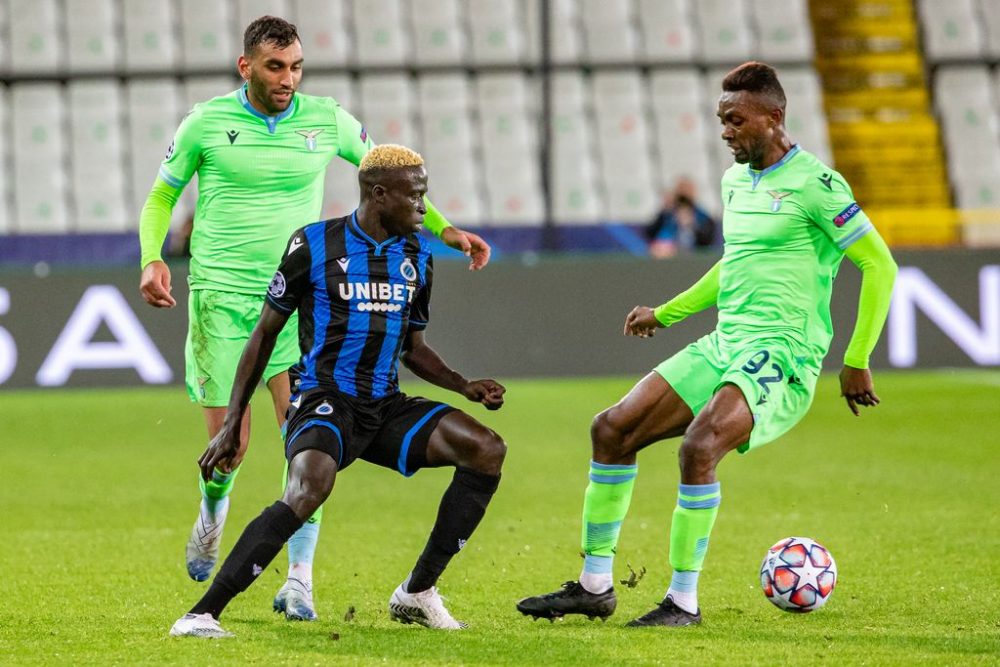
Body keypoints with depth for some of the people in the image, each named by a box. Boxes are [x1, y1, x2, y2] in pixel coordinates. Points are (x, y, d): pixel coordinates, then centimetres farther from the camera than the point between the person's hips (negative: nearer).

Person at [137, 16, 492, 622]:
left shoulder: (326, 120, 0)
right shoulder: (207, 122, -3)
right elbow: (161, 196, 8)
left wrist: (444, 229, 4)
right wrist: (152, 258, -9)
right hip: (221, 295, -1)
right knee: (229, 444, -2)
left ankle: (300, 577, -8)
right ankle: (213, 511, 35)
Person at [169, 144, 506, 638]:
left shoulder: (416, 256, 12)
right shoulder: (314, 245, -4)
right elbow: (265, 332, 3)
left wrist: (465, 387, 7)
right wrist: (232, 423, -1)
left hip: (386, 409, 6)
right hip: (324, 401, -6)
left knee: (487, 450, -13)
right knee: (311, 486, -36)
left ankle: (416, 593, -3)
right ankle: (201, 614, -33)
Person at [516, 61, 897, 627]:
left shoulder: (814, 184, -11)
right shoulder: (736, 182, 15)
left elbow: (880, 266, -11)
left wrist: (857, 362, -12)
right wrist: (666, 313, 33)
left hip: (782, 356, -8)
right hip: (724, 345, 8)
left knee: (699, 446, -30)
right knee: (613, 429, -1)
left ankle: (684, 601, -17)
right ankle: (595, 586, 7)